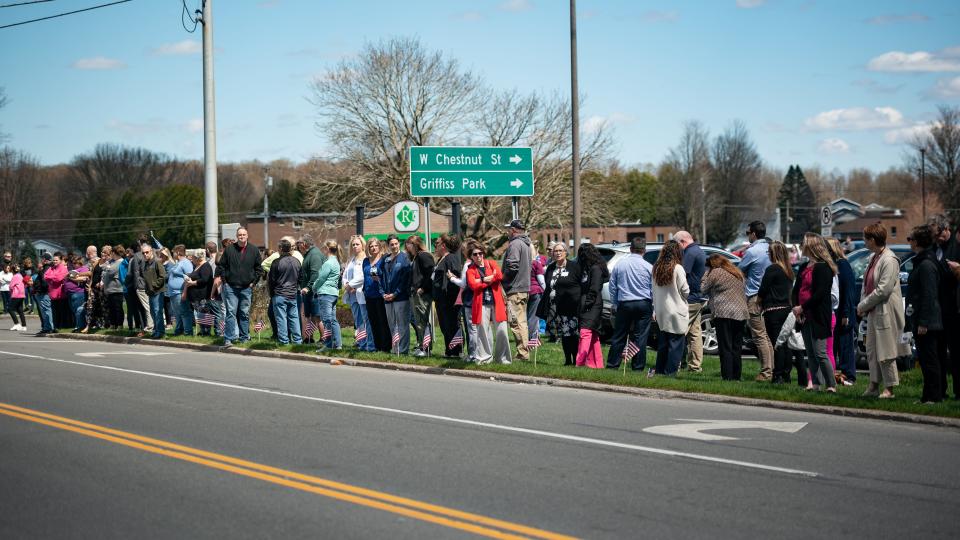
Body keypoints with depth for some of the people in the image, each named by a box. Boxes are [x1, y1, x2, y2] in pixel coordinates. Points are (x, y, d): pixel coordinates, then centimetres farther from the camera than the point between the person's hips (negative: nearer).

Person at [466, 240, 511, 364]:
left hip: (496, 302, 1)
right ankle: (484, 358, 7)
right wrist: (490, 280, -6)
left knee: (501, 330, -3)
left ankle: (503, 358, 7)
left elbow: (499, 275, -7)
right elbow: (473, 285, -10)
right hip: (481, 304, -1)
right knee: (483, 331, -3)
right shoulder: (470, 270, 8)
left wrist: (483, 280, -8)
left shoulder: (491, 264, 13)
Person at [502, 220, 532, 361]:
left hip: (515, 290, -10)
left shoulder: (515, 244, -13)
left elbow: (512, 266, -22)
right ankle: (524, 353, 17)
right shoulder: (526, 244, 18)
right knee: (522, 322, 14)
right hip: (525, 288, 10)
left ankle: (523, 353, -11)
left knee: (516, 323, -9)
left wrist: (503, 280, -8)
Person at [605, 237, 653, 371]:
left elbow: (612, 286, 8)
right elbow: (654, 289, 1)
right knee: (640, 337, 2)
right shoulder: (649, 267, -4)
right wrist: (654, 310, 9)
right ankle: (638, 367, 3)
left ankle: (612, 365, 10)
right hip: (643, 304, -1)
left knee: (619, 336, 8)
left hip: (624, 305, 1)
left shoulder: (620, 264, 1)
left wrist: (614, 304, 17)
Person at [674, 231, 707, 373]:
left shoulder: (690, 253, -14)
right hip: (700, 297, 10)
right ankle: (695, 365, 14)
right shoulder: (700, 251, 18)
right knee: (695, 332, 12)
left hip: (691, 299, -10)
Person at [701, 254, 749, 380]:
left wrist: (706, 274, 15)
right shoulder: (737, 273, 20)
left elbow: (704, 289, 4)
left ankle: (727, 376, -9)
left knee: (725, 347, -5)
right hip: (741, 313, 7)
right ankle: (736, 376, 11)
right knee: (737, 347, 10)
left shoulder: (716, 272, -2)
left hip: (724, 313, -7)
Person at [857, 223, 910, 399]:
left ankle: (889, 389, 2)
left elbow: (883, 289, -21)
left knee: (885, 352, -4)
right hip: (873, 312, 9)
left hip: (885, 312, -9)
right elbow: (866, 284, 18)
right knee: (872, 350, 13)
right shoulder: (875, 258, 13)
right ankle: (874, 385, 20)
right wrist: (863, 305, 3)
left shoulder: (889, 260, -16)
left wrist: (863, 306, -13)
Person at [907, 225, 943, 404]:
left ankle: (934, 396, -3)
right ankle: (929, 395, 18)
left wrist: (923, 322, -22)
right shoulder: (921, 262, 16)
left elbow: (929, 295, -21)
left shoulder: (926, 265, -16)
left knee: (929, 359, -6)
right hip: (921, 321, 11)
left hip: (926, 323, -11)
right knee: (925, 359, 13)